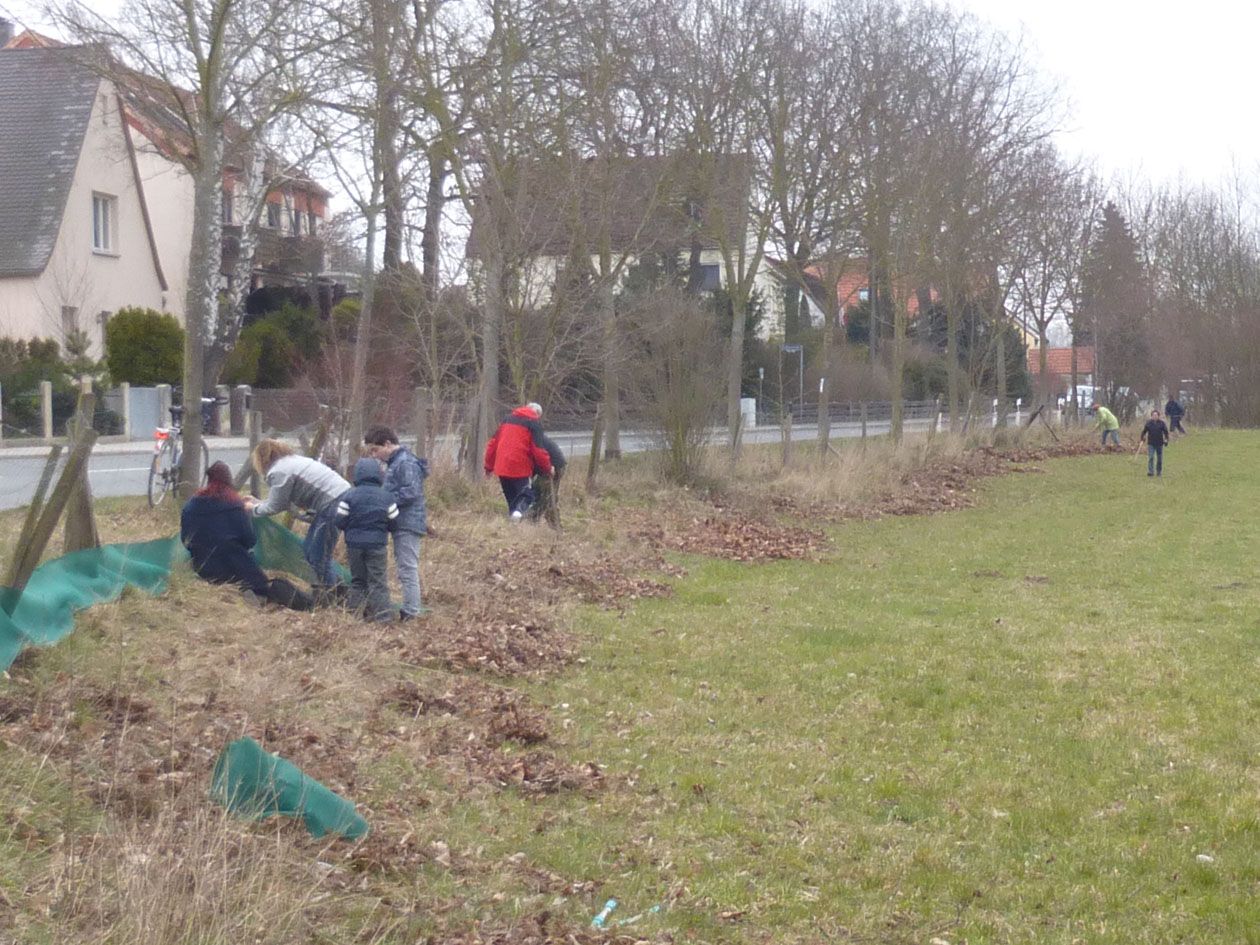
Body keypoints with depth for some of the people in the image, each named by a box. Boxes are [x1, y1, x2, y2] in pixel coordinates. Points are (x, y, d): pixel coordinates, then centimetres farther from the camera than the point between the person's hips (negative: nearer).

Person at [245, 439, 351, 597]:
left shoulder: (279, 472, -10)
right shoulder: (291, 460, 20)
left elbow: (274, 507, -3)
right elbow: (285, 502, 24)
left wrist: (254, 508, 15)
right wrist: (256, 502, 30)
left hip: (333, 503, -10)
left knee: (318, 556, -5)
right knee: (309, 550, 16)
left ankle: (330, 593, 2)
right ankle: (336, 586, 21)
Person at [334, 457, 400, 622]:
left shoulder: (349, 496, -7)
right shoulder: (386, 497, -4)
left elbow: (340, 523, -5)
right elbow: (393, 524, 1)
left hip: (354, 545, 1)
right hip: (377, 545, -1)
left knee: (357, 580, 14)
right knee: (378, 582, 2)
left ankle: (353, 613, 13)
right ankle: (383, 614, -5)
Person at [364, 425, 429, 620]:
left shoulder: (406, 463, -16)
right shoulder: (394, 462, 16)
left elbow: (410, 493, -23)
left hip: (408, 523, -10)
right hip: (401, 523, 10)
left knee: (407, 567, -7)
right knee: (404, 566, 15)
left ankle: (411, 611, -5)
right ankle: (412, 607, 22)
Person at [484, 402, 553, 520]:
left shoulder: (508, 420, 17)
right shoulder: (533, 424, -1)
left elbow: (493, 443, 16)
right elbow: (538, 450, -8)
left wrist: (489, 465, 21)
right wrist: (547, 468, 4)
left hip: (502, 468, 5)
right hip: (520, 469, -5)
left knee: (511, 497, 18)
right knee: (526, 494, 1)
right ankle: (519, 510, -27)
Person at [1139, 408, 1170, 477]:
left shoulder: (1161, 423, 0)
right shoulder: (1148, 423, 1)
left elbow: (1166, 432, 4)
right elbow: (1144, 431, 7)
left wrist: (1166, 440, -1)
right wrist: (1142, 439, 6)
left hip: (1159, 443, 1)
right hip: (1151, 443, -1)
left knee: (1159, 459, 8)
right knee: (1150, 457, -12)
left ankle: (1159, 472, 20)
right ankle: (1150, 471, -14)